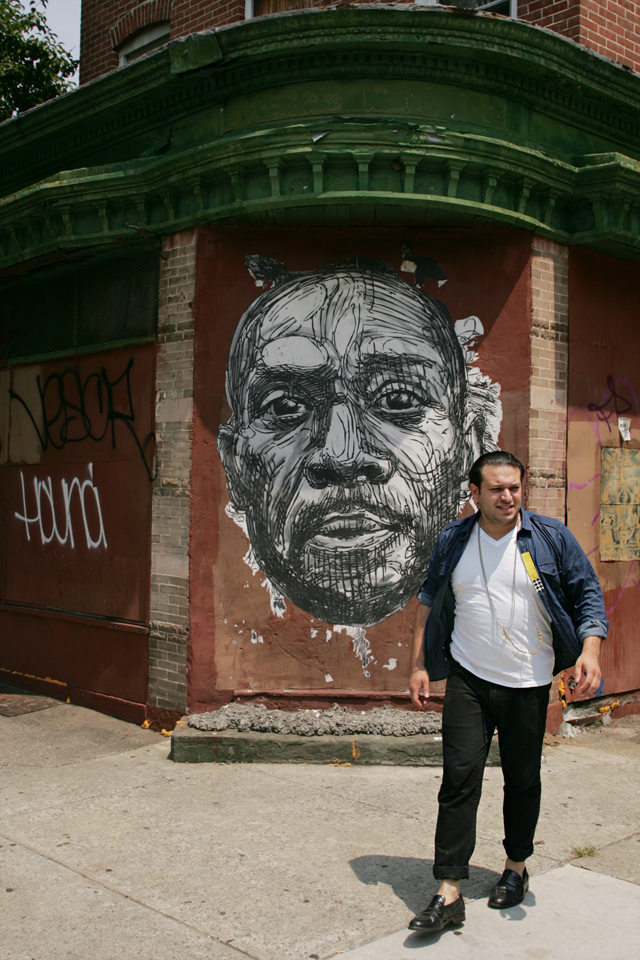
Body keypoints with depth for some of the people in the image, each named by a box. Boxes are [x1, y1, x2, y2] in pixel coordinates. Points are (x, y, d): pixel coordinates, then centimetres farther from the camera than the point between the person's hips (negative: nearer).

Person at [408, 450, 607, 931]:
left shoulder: (551, 537, -3)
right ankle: (449, 893, -1)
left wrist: (589, 650, -14)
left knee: (523, 779, 12)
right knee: (459, 779, -5)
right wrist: (419, 665, 7)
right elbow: (429, 602, 11)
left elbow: (588, 593, 1)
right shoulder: (453, 541, 1)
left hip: (528, 684, 0)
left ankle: (516, 868, 34)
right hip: (468, 680, 0)